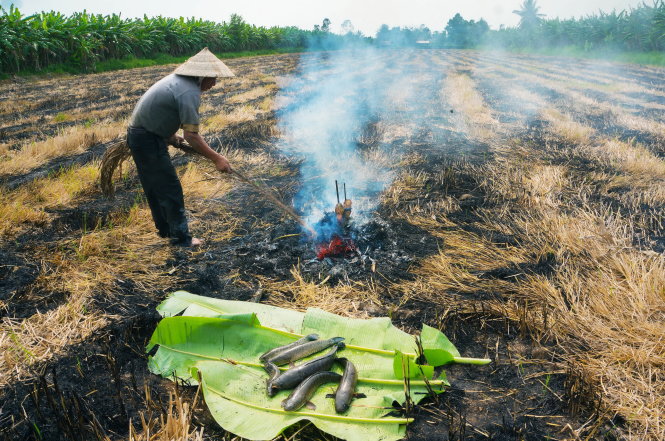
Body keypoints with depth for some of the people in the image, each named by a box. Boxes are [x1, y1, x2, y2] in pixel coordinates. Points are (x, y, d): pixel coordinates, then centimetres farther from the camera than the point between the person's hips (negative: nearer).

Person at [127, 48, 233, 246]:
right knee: (170, 189, -3)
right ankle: (181, 237, 5)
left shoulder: (178, 79, 10)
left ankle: (165, 228, 33)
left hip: (138, 134, 10)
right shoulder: (190, 92, -21)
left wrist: (169, 135, 17)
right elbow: (191, 135, -25)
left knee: (156, 186, 19)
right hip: (148, 140, -10)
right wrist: (216, 158, -21)